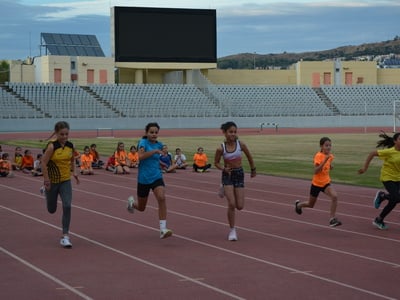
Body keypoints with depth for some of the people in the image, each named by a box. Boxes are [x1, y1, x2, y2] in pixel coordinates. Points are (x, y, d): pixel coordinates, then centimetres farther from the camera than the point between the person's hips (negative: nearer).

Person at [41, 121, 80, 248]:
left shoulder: (70, 146, -3)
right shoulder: (52, 146, -19)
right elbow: (44, 163, -18)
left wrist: (74, 172, 4)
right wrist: (46, 180, -20)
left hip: (66, 181, 3)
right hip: (52, 181, -3)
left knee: (67, 206, -14)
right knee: (51, 210, 14)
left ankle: (65, 236, -7)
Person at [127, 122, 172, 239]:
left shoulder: (159, 144, 5)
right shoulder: (143, 142, -11)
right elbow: (141, 156, -33)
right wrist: (155, 151, -36)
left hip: (157, 177, 3)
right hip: (143, 178, -3)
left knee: (162, 198, -25)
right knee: (141, 208, 13)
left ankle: (163, 229, -24)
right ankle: (132, 202, 52)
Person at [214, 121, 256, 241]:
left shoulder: (240, 144, -9)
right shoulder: (221, 148, -13)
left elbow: (249, 156, 8)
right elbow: (216, 163, 1)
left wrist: (253, 169, 19)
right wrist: (223, 168, -18)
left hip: (239, 174, 2)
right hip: (227, 175, -2)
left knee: (240, 206, -1)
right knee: (231, 204, -13)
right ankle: (232, 230, 3)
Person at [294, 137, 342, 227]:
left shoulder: (330, 156, -1)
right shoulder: (318, 156, -21)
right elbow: (315, 171, -32)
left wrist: (330, 167, -1)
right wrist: (325, 160, -40)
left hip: (326, 183, 4)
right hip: (316, 183, -4)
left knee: (334, 196, -25)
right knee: (311, 204, 14)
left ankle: (332, 219, -18)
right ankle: (298, 204, 48)